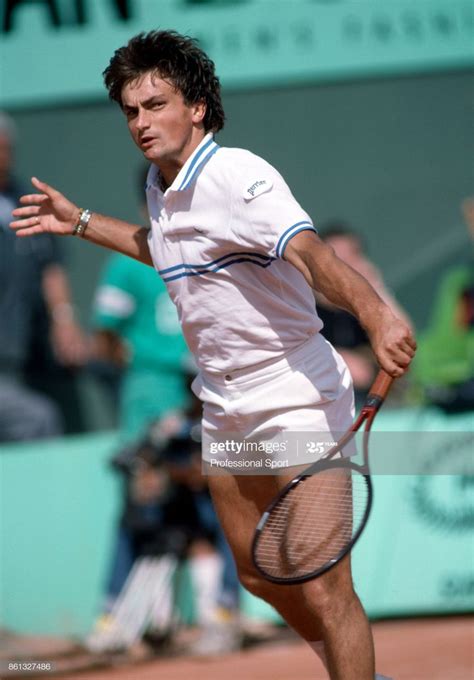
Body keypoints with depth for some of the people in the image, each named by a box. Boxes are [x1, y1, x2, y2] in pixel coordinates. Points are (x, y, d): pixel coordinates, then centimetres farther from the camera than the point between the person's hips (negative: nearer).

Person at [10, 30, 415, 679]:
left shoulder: (238, 177, -22)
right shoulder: (161, 185, 7)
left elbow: (309, 250, -40)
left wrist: (375, 316, -57)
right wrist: (81, 222, 30)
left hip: (296, 399, -9)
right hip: (224, 408, 9)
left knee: (325, 593, -12)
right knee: (259, 576, 19)